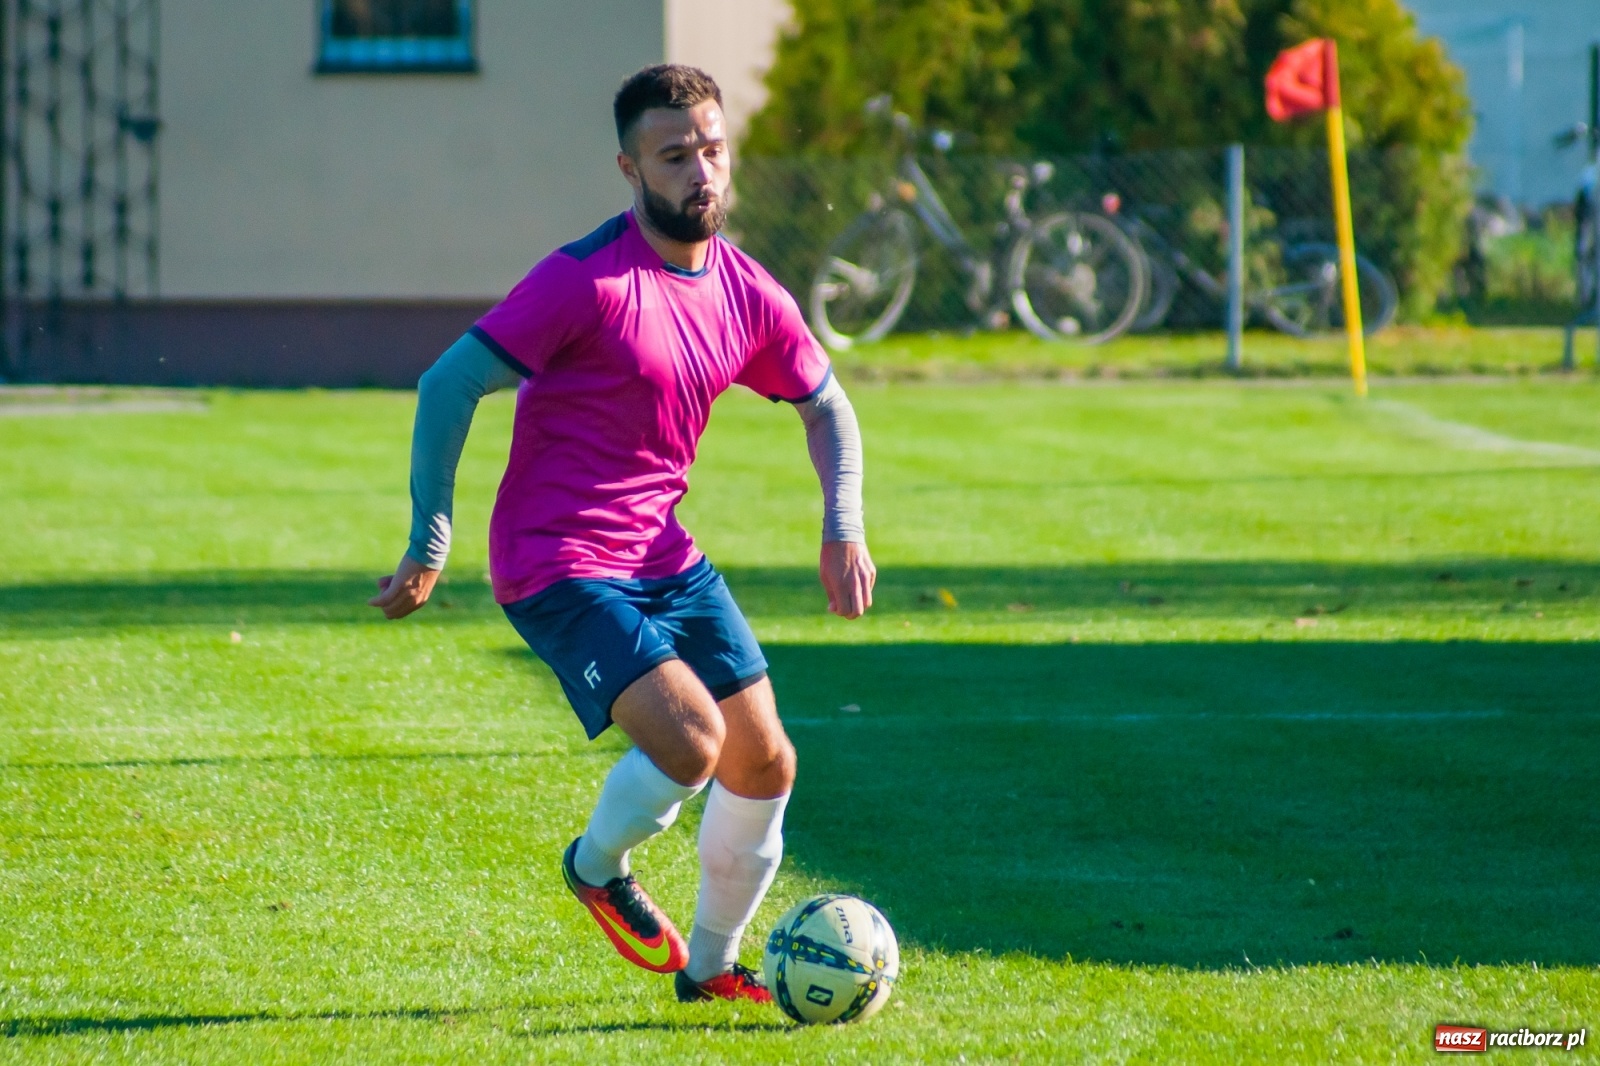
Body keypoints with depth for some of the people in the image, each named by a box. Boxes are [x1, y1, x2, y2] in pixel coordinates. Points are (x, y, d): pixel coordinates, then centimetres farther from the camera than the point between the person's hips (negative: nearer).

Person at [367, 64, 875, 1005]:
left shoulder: (749, 294, 3)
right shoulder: (588, 281, -18)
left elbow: (826, 406, 21)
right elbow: (449, 384, -16)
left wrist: (844, 530, 7)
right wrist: (430, 547, -15)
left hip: (667, 559, 7)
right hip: (561, 566, -7)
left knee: (765, 765, 6)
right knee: (690, 739, -23)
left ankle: (710, 965, 27)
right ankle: (599, 868, 8)